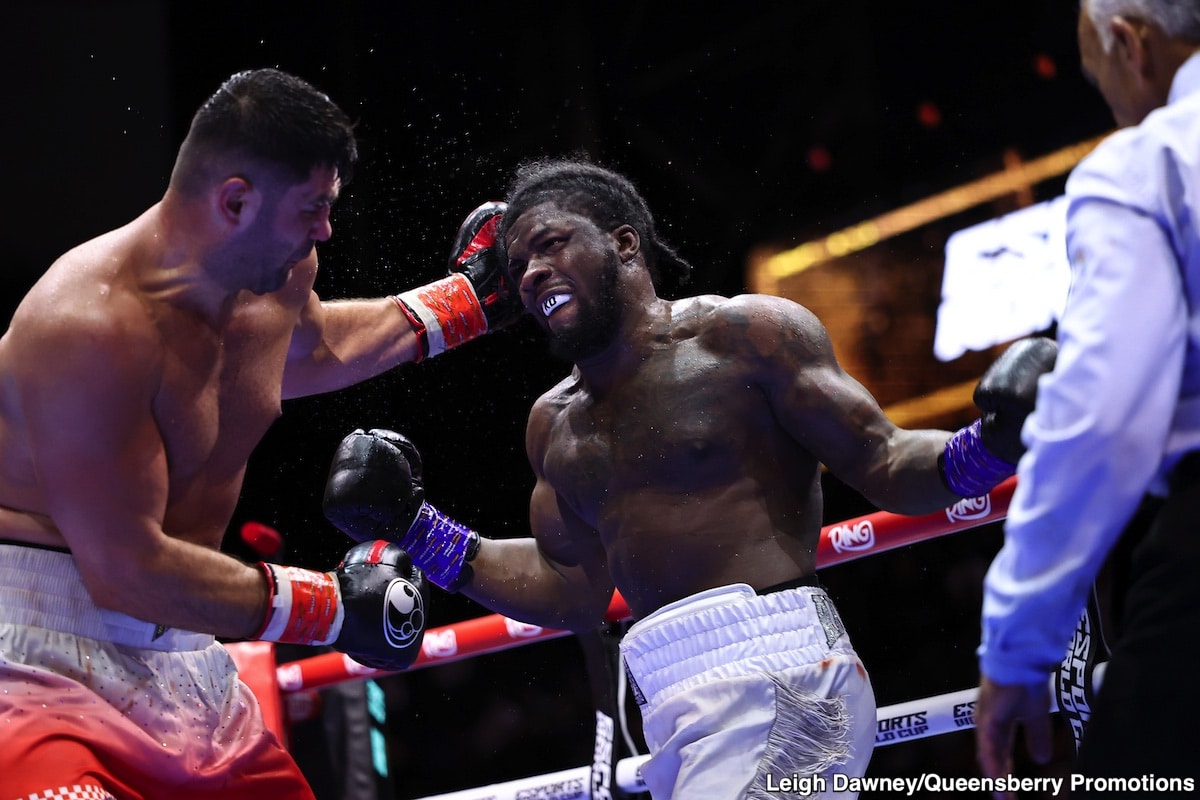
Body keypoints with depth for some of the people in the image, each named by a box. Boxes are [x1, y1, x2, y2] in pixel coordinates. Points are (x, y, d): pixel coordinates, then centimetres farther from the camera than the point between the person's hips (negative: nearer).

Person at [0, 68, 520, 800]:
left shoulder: (279, 274, 3)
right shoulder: (92, 327, -25)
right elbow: (126, 570, -24)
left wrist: (464, 302, 33)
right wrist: (329, 607, -18)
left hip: (179, 652, 9)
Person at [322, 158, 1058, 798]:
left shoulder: (745, 334, 2)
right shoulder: (555, 424, 22)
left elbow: (884, 466, -1)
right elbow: (573, 590, 25)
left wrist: (986, 450, -22)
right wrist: (414, 526, 22)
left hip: (774, 668, -7)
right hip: (677, 711, 7)